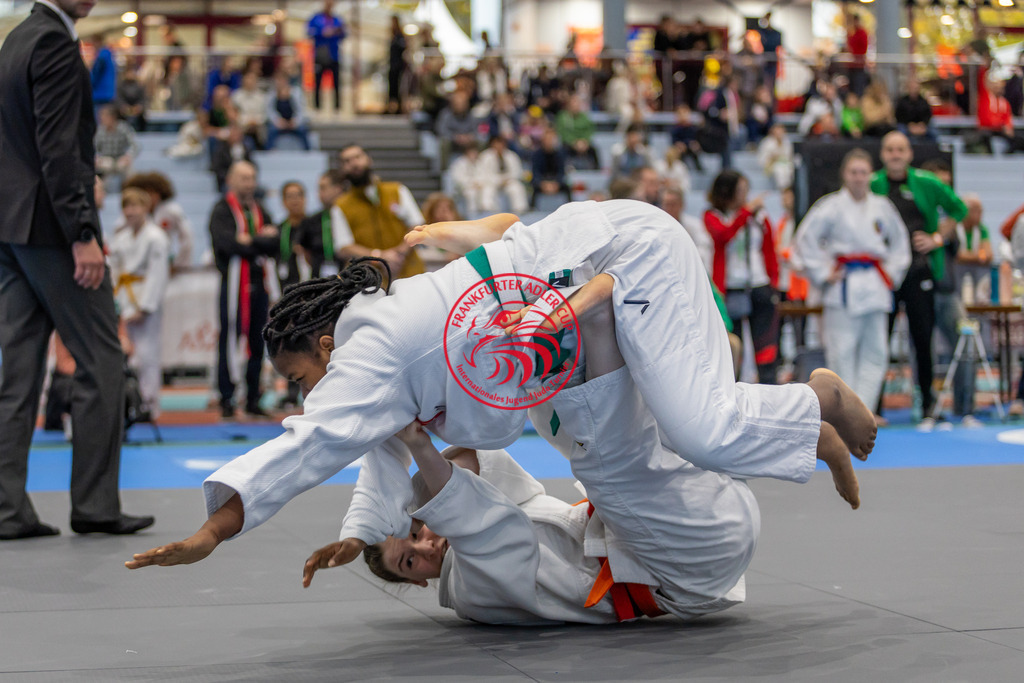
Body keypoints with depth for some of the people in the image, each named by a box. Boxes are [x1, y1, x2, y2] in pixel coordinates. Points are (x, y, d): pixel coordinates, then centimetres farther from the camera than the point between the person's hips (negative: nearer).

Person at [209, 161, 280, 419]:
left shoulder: (259, 211, 17)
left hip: (258, 282, 6)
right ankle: (226, 400, -3)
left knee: (257, 343, 8)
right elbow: (227, 243, -18)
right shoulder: (222, 210, -2)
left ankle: (253, 400, 15)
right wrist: (262, 240, -8)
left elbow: (275, 244, 3)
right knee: (230, 340, -7)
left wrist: (250, 240, -12)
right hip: (234, 281, -6)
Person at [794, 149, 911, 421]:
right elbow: (806, 238, -6)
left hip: (874, 287, 5)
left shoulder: (882, 207, 9)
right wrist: (822, 273, -7)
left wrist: (892, 272, 12)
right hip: (843, 289, -5)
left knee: (875, 352, 3)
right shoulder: (831, 206, -5)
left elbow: (899, 241, 22)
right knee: (841, 353, -5)